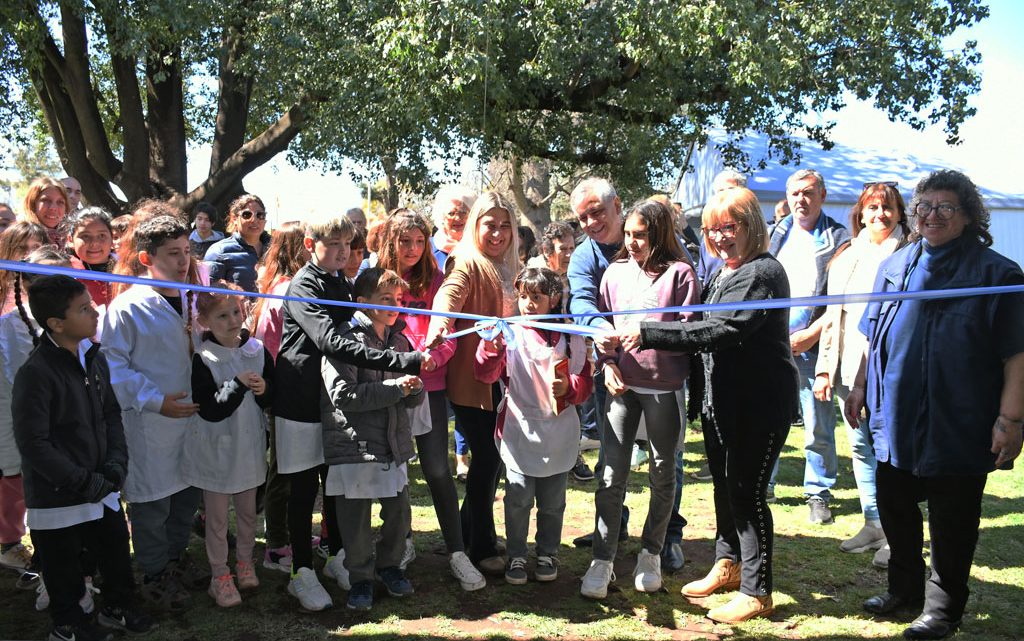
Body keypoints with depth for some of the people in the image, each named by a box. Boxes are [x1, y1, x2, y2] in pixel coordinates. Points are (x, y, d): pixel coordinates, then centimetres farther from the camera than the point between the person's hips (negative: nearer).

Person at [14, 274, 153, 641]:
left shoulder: (95, 358, 2)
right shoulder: (36, 374, -21)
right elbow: (34, 444, -21)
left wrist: (116, 465, -4)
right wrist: (85, 483, -18)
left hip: (102, 489, 6)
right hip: (58, 499, -6)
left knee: (117, 552, 20)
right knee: (64, 569, 14)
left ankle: (117, 608, 43)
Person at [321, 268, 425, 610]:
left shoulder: (400, 341, 12)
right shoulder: (346, 342, -9)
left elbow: (413, 399, 16)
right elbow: (343, 395, -20)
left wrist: (415, 387, -9)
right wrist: (396, 388, -20)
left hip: (394, 443, 6)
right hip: (354, 445, -6)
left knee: (399, 511, 11)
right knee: (357, 517, 2)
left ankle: (389, 564, 34)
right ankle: (361, 576, 21)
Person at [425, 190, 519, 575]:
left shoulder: (508, 268, 12)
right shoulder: (466, 263, -11)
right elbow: (449, 293, -32)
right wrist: (439, 324, -51)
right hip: (471, 379, -7)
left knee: (492, 458, 14)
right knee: (487, 459, -2)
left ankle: (469, 533, 31)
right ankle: (482, 548, 12)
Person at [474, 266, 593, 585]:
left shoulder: (570, 337, 2)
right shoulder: (510, 332, -2)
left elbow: (585, 380, 6)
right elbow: (487, 374, -11)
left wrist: (569, 388, -15)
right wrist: (491, 347, -29)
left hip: (558, 432, 1)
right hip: (520, 431, -1)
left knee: (552, 501, 13)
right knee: (518, 499, 2)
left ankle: (548, 554, 31)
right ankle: (516, 556, 20)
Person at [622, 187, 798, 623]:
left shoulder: (762, 273, -18)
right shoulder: (724, 273, 11)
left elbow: (719, 330, -27)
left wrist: (648, 334, -30)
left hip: (760, 403, -9)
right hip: (722, 398, 9)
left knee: (746, 491, -2)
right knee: (724, 484, 19)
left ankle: (756, 592, 13)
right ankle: (727, 564, 38)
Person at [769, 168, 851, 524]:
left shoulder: (840, 239, 0)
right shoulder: (774, 235, 13)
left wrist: (812, 334, -12)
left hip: (814, 345, -3)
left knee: (819, 429, 2)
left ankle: (818, 495, 15)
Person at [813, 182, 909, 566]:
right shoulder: (846, 259, 15)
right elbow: (832, 317, 15)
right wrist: (825, 368, 10)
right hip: (850, 368, 5)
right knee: (861, 447, 10)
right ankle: (874, 523, 22)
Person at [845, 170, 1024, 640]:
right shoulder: (894, 267, 8)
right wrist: (860, 388, 14)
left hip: (959, 426, -5)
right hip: (894, 420, 5)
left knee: (952, 522, 8)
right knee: (894, 510, 17)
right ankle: (905, 589, 37)